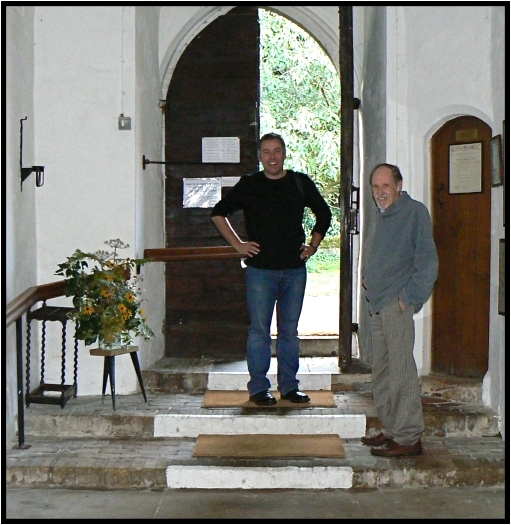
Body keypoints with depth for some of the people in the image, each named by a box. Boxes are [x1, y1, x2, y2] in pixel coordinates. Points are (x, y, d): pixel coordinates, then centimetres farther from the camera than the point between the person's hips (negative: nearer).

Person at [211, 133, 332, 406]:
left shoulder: (301, 183, 8)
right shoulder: (249, 185, 2)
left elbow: (324, 213, 21)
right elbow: (218, 213, 9)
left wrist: (313, 245, 12)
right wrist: (238, 244, 2)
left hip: (295, 270, 2)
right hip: (260, 269, -2)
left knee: (290, 331, 8)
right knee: (260, 330, -1)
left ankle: (289, 386, 16)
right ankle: (258, 388, 7)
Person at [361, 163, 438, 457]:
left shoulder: (415, 212, -8)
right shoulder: (385, 216, 19)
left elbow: (428, 261, -14)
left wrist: (409, 297, -17)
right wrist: (368, 277, 15)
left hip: (398, 304, -9)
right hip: (379, 304, 9)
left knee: (401, 369, -8)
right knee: (383, 369, 13)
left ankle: (409, 438, -3)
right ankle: (392, 429, 23)